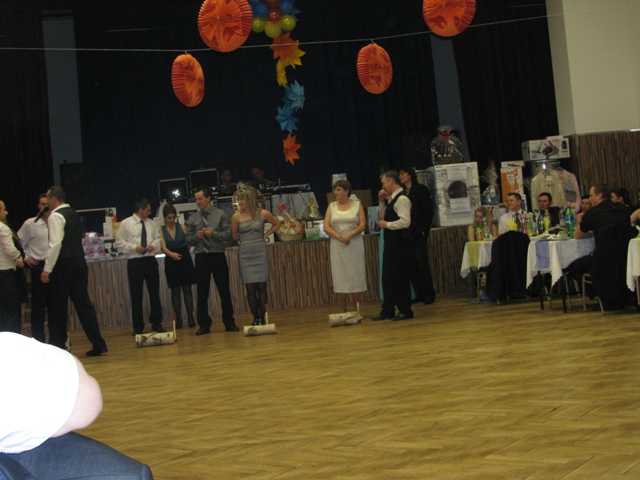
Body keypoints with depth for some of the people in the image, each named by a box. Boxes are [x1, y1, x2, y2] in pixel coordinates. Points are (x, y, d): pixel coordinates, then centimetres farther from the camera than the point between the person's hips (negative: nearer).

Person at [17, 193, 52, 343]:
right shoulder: (30, 223, 1)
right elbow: (19, 242, 8)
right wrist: (25, 257, 0)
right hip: (39, 267, -2)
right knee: (38, 305, 2)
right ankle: (39, 340, 9)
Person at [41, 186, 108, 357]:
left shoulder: (56, 216, -10)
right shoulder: (73, 214, 16)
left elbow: (56, 243, -19)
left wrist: (47, 269, -18)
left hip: (63, 265, -7)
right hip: (79, 262, 7)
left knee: (58, 307, 4)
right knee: (83, 303, 7)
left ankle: (58, 345, 12)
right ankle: (98, 344, 3)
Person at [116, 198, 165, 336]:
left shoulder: (151, 223, 11)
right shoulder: (125, 224, -2)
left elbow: (158, 238, 17)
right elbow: (119, 242, -3)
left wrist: (153, 245, -4)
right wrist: (134, 248, -14)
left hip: (150, 261, 4)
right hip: (135, 262, -4)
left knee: (154, 293, 7)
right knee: (136, 295, 1)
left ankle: (157, 323, 18)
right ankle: (138, 326, 11)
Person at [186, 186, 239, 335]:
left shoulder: (221, 215, 2)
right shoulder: (192, 219, 7)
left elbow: (228, 235, -4)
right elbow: (189, 240, 6)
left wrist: (213, 233, -19)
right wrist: (197, 236, -14)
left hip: (218, 256, -2)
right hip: (201, 257, 2)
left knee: (224, 291, 3)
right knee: (202, 294, 4)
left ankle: (229, 323, 12)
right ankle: (204, 325, 11)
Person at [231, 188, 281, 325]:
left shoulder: (263, 214, 0)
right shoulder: (236, 217, 2)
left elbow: (277, 224, 15)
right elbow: (234, 236, 13)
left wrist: (266, 235, 6)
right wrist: (246, 240, 5)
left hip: (260, 253, -1)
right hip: (245, 254, 1)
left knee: (261, 287, -2)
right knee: (250, 288, -1)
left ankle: (262, 318, 4)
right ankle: (255, 319, 7)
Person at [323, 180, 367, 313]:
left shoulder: (357, 205, 4)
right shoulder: (332, 206, 8)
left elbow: (362, 225, -3)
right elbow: (326, 227, 0)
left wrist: (350, 235, -18)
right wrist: (339, 236, -15)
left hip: (354, 245, -1)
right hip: (337, 246, 2)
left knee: (356, 276, -1)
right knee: (340, 278, 1)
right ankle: (344, 312, 6)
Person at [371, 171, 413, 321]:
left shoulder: (401, 199, -16)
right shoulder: (391, 198, 14)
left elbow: (405, 222, -25)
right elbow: (383, 216, 24)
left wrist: (387, 225, -14)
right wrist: (382, 202, 10)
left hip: (399, 241, -10)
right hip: (390, 241, 10)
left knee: (400, 276, -1)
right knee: (387, 276, 13)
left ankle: (405, 310, 9)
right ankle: (387, 310, 21)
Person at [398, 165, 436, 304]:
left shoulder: (421, 189, 1)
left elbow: (428, 211, -4)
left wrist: (423, 229, -10)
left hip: (418, 234, -5)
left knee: (422, 265, -6)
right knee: (411, 266, 3)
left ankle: (429, 294, 1)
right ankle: (419, 294, 10)